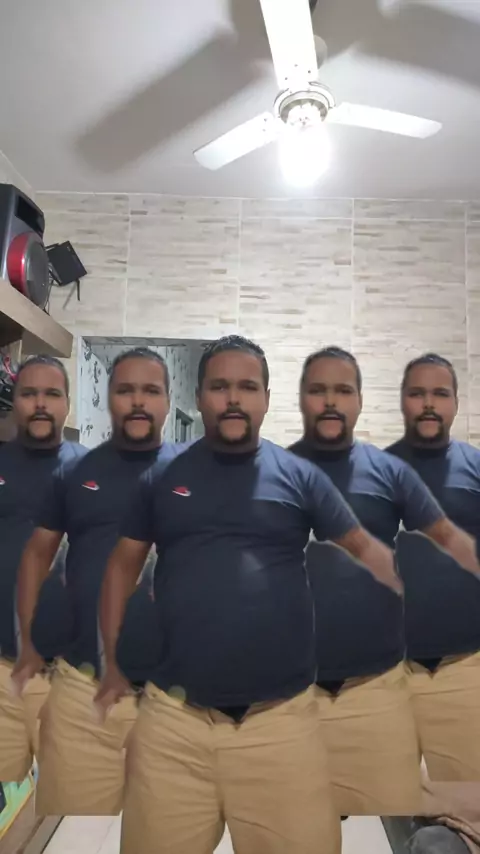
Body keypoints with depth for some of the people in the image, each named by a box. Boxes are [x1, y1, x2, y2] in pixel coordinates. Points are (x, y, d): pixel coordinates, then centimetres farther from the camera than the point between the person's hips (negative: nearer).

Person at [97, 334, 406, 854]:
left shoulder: (299, 475, 1)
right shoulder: (161, 477, 5)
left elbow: (363, 548, 5)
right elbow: (124, 565, 10)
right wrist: (113, 664, 5)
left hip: (282, 718, -1)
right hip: (172, 717, 2)